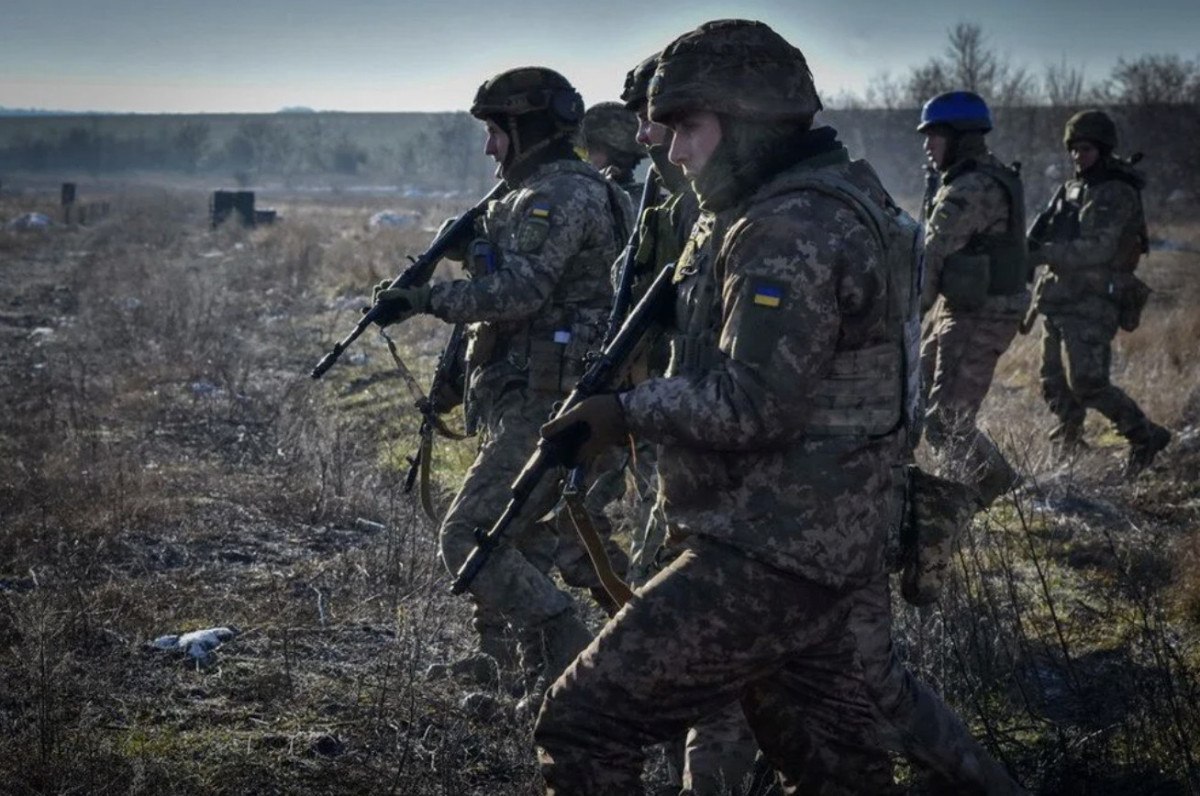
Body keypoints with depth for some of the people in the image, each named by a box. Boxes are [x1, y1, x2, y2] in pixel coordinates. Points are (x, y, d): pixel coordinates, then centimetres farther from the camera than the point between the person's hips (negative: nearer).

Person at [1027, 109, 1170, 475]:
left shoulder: (1118, 195, -11)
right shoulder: (1070, 190, 15)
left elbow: (1098, 250, -22)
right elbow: (1048, 239, 21)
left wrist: (1042, 253, -25)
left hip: (1091, 305, -8)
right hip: (1059, 300, 8)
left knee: (1087, 382, -16)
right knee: (1054, 384, 12)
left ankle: (1145, 436, -4)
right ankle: (1069, 442, 30)